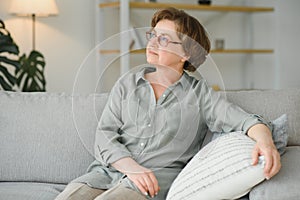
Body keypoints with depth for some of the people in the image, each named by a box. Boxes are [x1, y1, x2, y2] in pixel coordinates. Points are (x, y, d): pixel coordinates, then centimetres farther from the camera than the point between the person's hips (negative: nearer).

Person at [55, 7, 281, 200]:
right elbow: (105, 134, 7)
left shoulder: (199, 93, 9)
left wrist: (265, 140, -31)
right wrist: (132, 168, -13)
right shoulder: (127, 83, 16)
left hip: (158, 178, -3)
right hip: (108, 171, 4)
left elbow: (241, 119, -6)